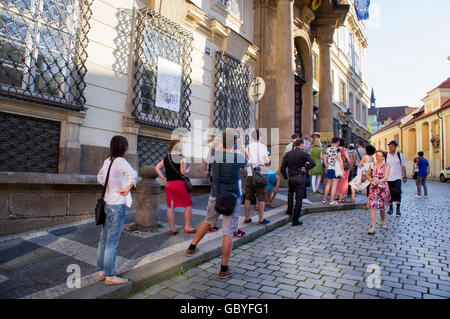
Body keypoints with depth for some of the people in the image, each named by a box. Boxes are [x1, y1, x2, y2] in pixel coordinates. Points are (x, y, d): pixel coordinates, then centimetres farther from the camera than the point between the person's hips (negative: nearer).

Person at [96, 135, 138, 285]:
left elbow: (99, 177, 25)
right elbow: (134, 175, -32)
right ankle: (109, 276, 10)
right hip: (117, 205, -8)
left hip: (106, 204, 8)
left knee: (104, 240, 15)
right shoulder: (120, 161, -15)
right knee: (112, 242, 0)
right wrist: (127, 188, -17)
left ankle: (101, 271, 28)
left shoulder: (107, 161, 8)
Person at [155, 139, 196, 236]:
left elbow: (157, 167, 8)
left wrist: (164, 179, 7)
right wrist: (187, 170, 9)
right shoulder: (181, 157, -8)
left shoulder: (166, 158, 12)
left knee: (170, 207, 8)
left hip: (168, 184, 6)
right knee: (188, 204, 8)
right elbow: (183, 172, -14)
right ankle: (187, 227, 10)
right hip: (179, 183, -6)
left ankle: (172, 229, 13)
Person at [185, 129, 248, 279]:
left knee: (208, 221, 28)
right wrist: (243, 150, 24)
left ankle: (192, 247, 39)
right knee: (228, 233, 3)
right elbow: (246, 163, 6)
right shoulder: (238, 157, -17)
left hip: (215, 197, 5)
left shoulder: (214, 155, -6)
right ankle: (224, 269, 11)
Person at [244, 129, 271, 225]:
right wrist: (268, 161, 7)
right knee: (261, 198, 4)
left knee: (248, 198, 10)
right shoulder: (262, 146, -5)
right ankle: (261, 219, 9)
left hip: (249, 175, 5)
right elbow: (266, 161, -14)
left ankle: (247, 218, 17)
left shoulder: (248, 147, 8)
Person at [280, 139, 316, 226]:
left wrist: (286, 177, 12)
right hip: (301, 177, -3)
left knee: (291, 193, 31)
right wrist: (306, 168, -8)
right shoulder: (304, 154, -6)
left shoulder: (287, 154, 4)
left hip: (291, 177, 3)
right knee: (299, 198, 2)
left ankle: (289, 210, 28)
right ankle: (295, 220, 4)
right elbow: (313, 163, -22)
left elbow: (282, 169, 2)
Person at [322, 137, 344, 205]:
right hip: (336, 169, -5)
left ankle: (324, 199, 19)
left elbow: (325, 160, 10)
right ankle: (332, 200, 1)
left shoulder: (328, 149, 7)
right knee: (334, 185, 0)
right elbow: (340, 160, -11)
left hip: (329, 169, 5)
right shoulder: (337, 149, -8)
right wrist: (342, 169, -7)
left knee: (328, 184, 15)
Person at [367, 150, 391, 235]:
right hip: (373, 188, 1)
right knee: (373, 207, -8)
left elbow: (386, 176, -15)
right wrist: (370, 179, 1)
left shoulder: (386, 166, -2)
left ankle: (383, 222, 39)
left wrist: (380, 180, -35)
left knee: (382, 207, 12)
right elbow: (368, 174, 21)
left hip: (383, 188, -1)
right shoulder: (372, 165, 7)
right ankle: (373, 227, -7)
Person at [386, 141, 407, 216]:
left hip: (397, 178, -1)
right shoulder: (386, 156, 1)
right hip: (388, 178, 1)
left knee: (397, 192, -13)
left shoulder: (400, 155, 4)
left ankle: (398, 209, -6)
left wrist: (404, 176, 10)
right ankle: (391, 208, 20)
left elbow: (403, 166, 11)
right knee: (389, 193, 6)